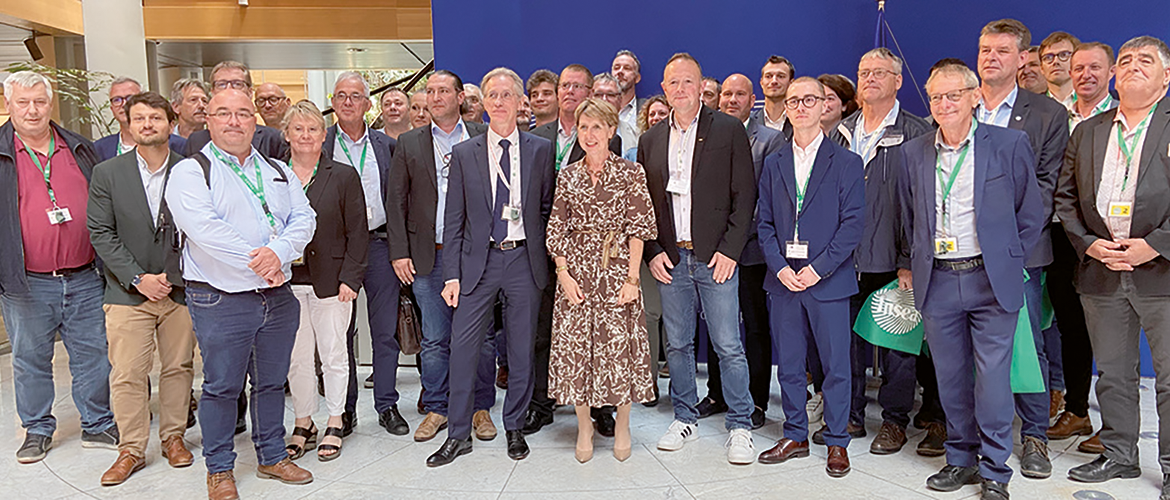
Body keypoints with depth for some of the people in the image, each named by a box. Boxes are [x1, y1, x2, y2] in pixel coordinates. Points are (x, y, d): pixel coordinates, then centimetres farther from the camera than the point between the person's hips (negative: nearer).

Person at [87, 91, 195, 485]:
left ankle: (173, 437, 25)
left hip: (180, 289, 1)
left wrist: (175, 276, -8)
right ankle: (131, 449, 14)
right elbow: (101, 233, -1)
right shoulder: (107, 173, 2)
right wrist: (138, 278, -9)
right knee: (127, 374, 1)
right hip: (128, 292, 0)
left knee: (178, 368, 9)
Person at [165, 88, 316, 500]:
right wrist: (256, 264, -17)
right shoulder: (190, 172, -3)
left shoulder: (278, 171, 14)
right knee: (221, 386, 5)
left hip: (278, 296, 5)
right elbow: (204, 229, -17)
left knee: (272, 381, 15)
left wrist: (278, 252, -16)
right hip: (221, 300, -5)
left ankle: (272, 457, 30)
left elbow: (304, 218, 3)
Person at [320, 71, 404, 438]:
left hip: (379, 244, 2)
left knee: (385, 331, 5)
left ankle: (387, 406, 16)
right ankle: (345, 408, 19)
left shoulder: (387, 146, 9)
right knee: (341, 332, 7)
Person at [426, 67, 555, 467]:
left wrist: (544, 255, 1)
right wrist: (451, 274, -1)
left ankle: (514, 428, 24)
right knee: (463, 347, -1)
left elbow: (549, 208, 10)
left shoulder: (541, 150, 5)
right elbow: (454, 220, 4)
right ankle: (458, 434, 13)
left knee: (522, 349, 7)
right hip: (478, 260, 0)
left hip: (525, 259, 0)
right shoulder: (463, 153, 5)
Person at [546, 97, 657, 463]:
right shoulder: (567, 177, 10)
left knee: (620, 345, -1)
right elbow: (556, 231, 8)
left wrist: (632, 278, -10)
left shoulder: (631, 173, 2)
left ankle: (622, 426, 18)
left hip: (617, 268, -2)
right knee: (575, 345, 2)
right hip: (576, 270, 3)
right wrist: (563, 273, -4)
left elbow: (639, 229, -2)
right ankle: (584, 428, 17)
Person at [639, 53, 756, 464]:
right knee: (677, 344, 11)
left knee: (729, 346, -2)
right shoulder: (650, 140, 11)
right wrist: (652, 252, 1)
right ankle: (684, 418, 26)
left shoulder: (729, 130, 1)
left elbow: (745, 195, -2)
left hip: (715, 258, -3)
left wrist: (730, 250, -9)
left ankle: (740, 427, 11)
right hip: (670, 260, 4)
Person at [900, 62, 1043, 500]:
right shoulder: (913, 153, 8)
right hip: (937, 283, 3)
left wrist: (1007, 261, 4)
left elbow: (1031, 212, 6)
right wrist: (911, 265, 14)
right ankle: (961, 459, 26)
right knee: (950, 378, 10)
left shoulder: (1010, 144, 0)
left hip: (990, 281, -3)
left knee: (993, 379, -1)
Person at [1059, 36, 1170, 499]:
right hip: (1101, 272, 4)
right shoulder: (1086, 132, 13)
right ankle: (1119, 456, 27)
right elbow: (1065, 197, 11)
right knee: (1112, 374, 13)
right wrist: (1089, 244, -3)